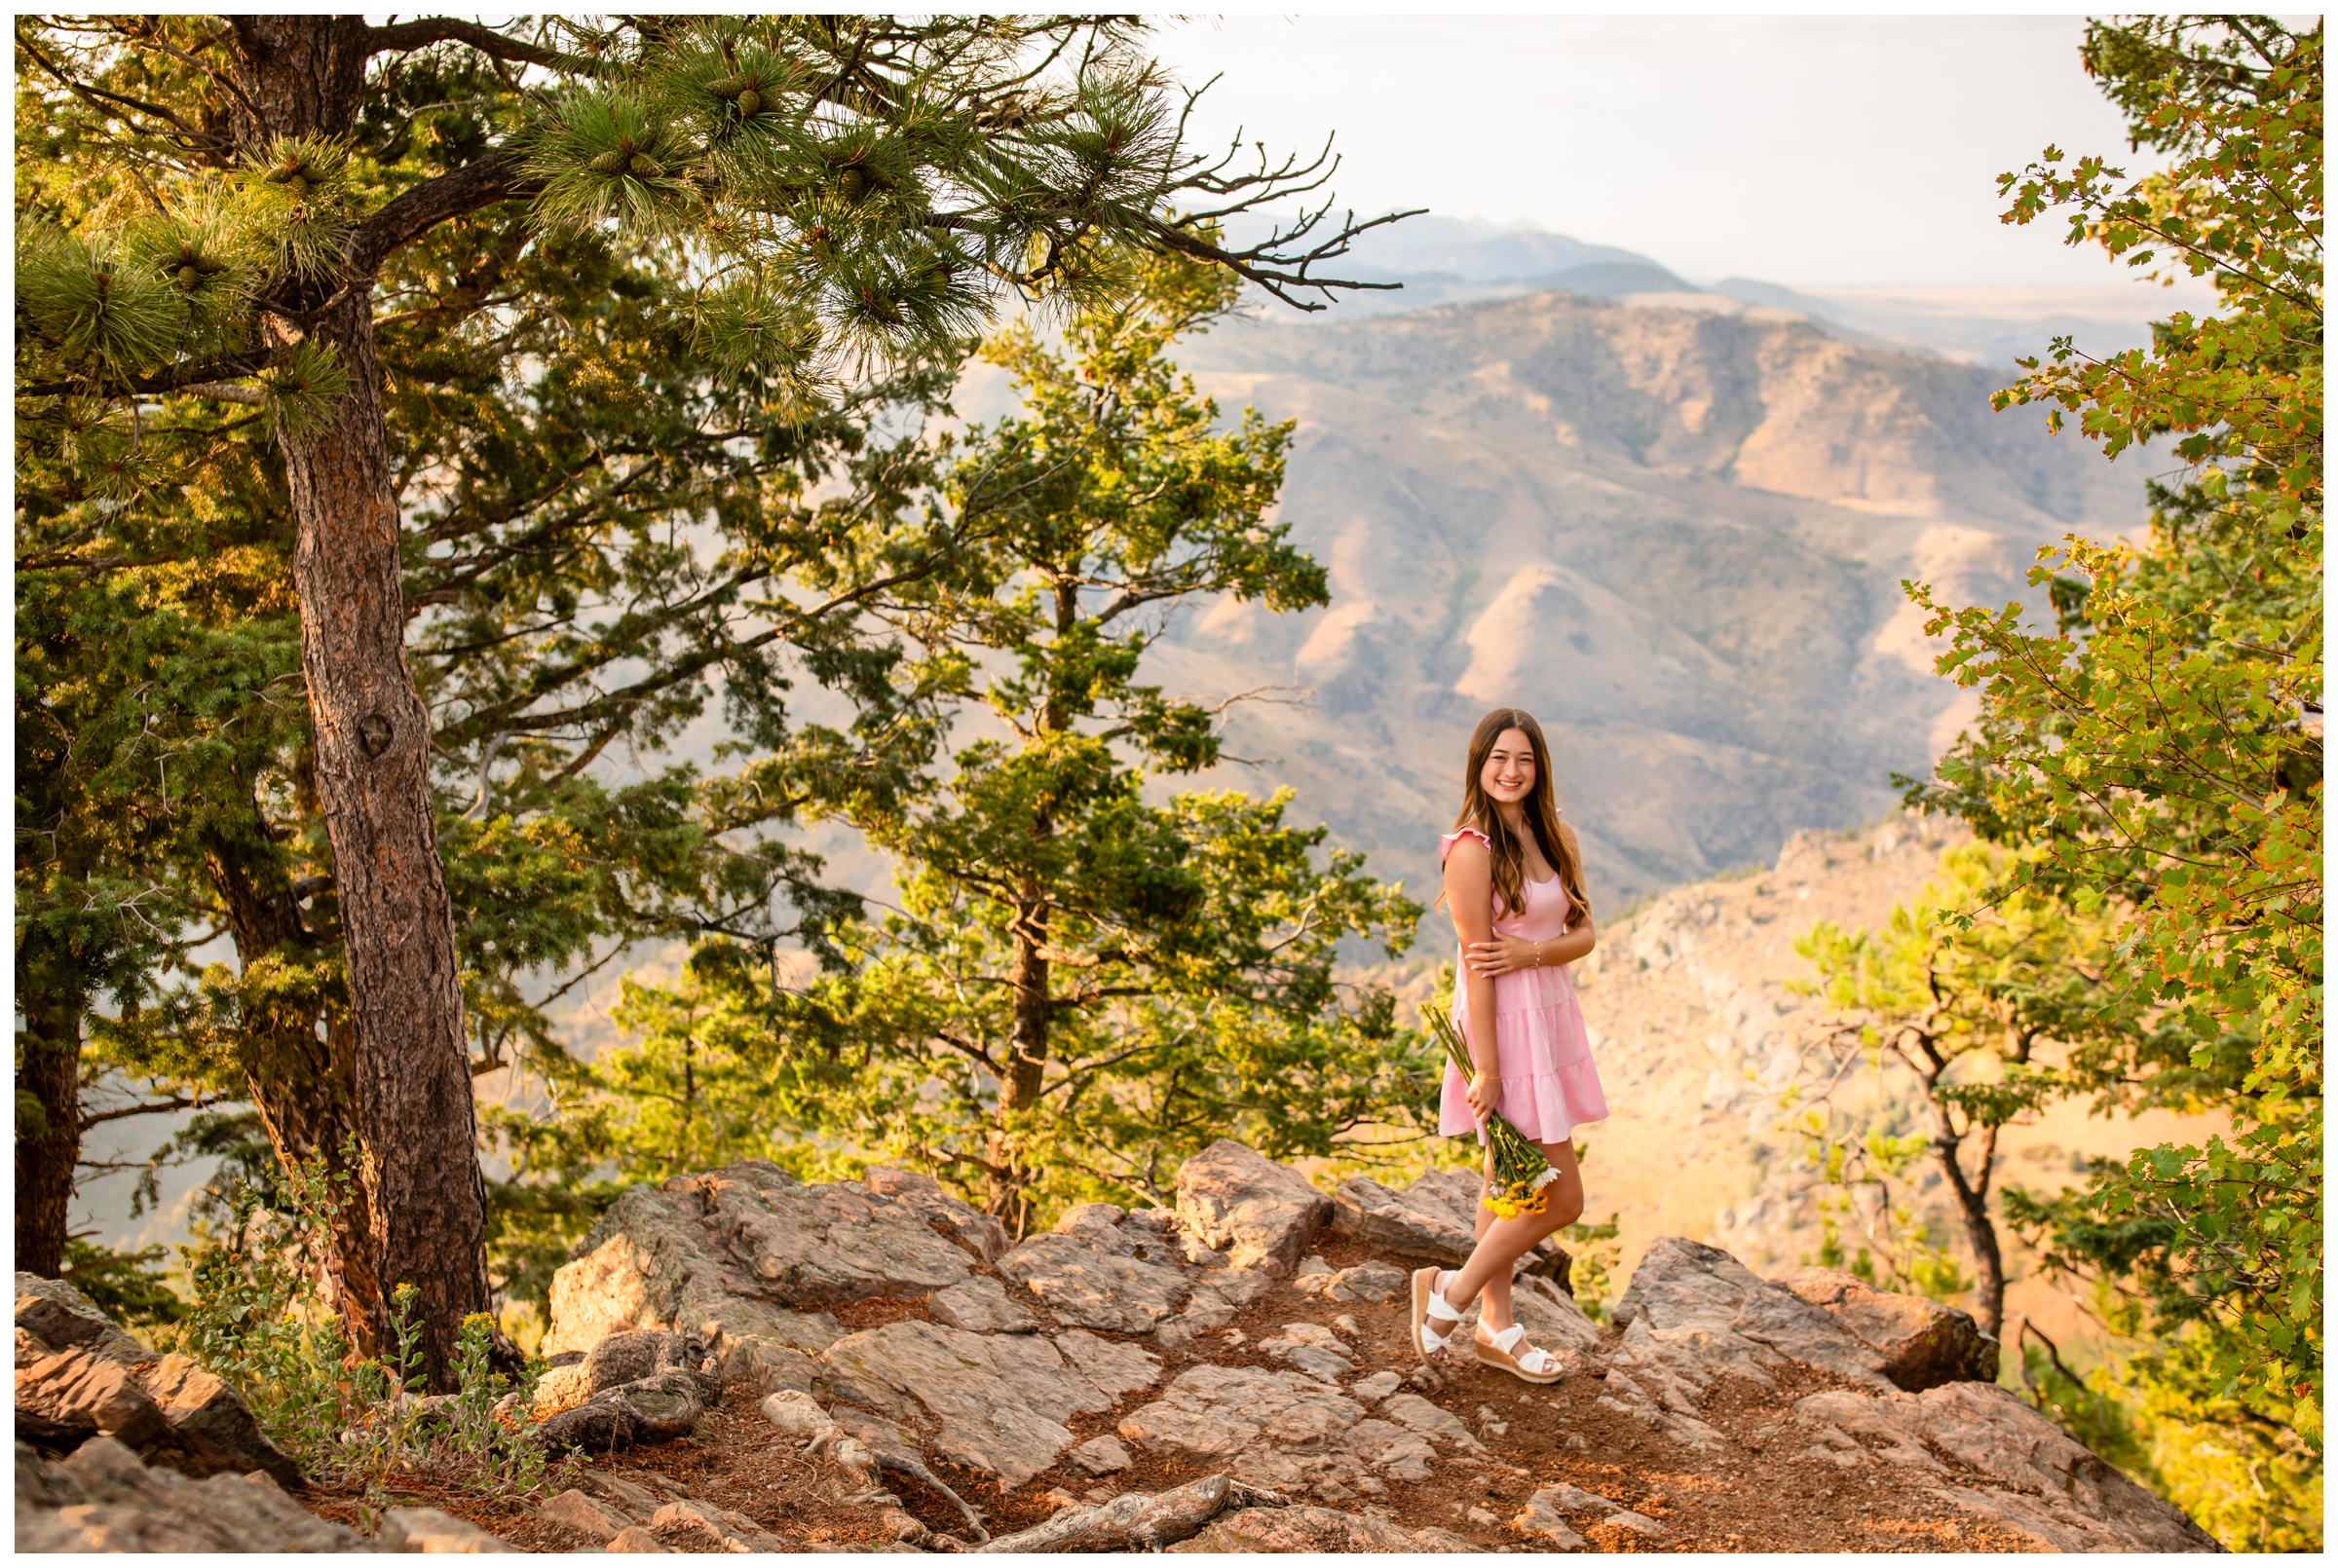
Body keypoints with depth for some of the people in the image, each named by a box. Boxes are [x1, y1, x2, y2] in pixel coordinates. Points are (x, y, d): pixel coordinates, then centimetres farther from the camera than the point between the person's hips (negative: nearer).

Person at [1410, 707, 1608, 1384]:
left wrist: (1534, 952, -15)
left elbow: (1584, 933, 7)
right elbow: (1477, 964, -17)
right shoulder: (1473, 850, -16)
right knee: (1562, 1197, -5)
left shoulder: (1557, 838, 7)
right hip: (1503, 1023, -8)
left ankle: (1497, 1327, 28)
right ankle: (1452, 1292, 11)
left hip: (1550, 1015, 8)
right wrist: (1485, 1070, -17)